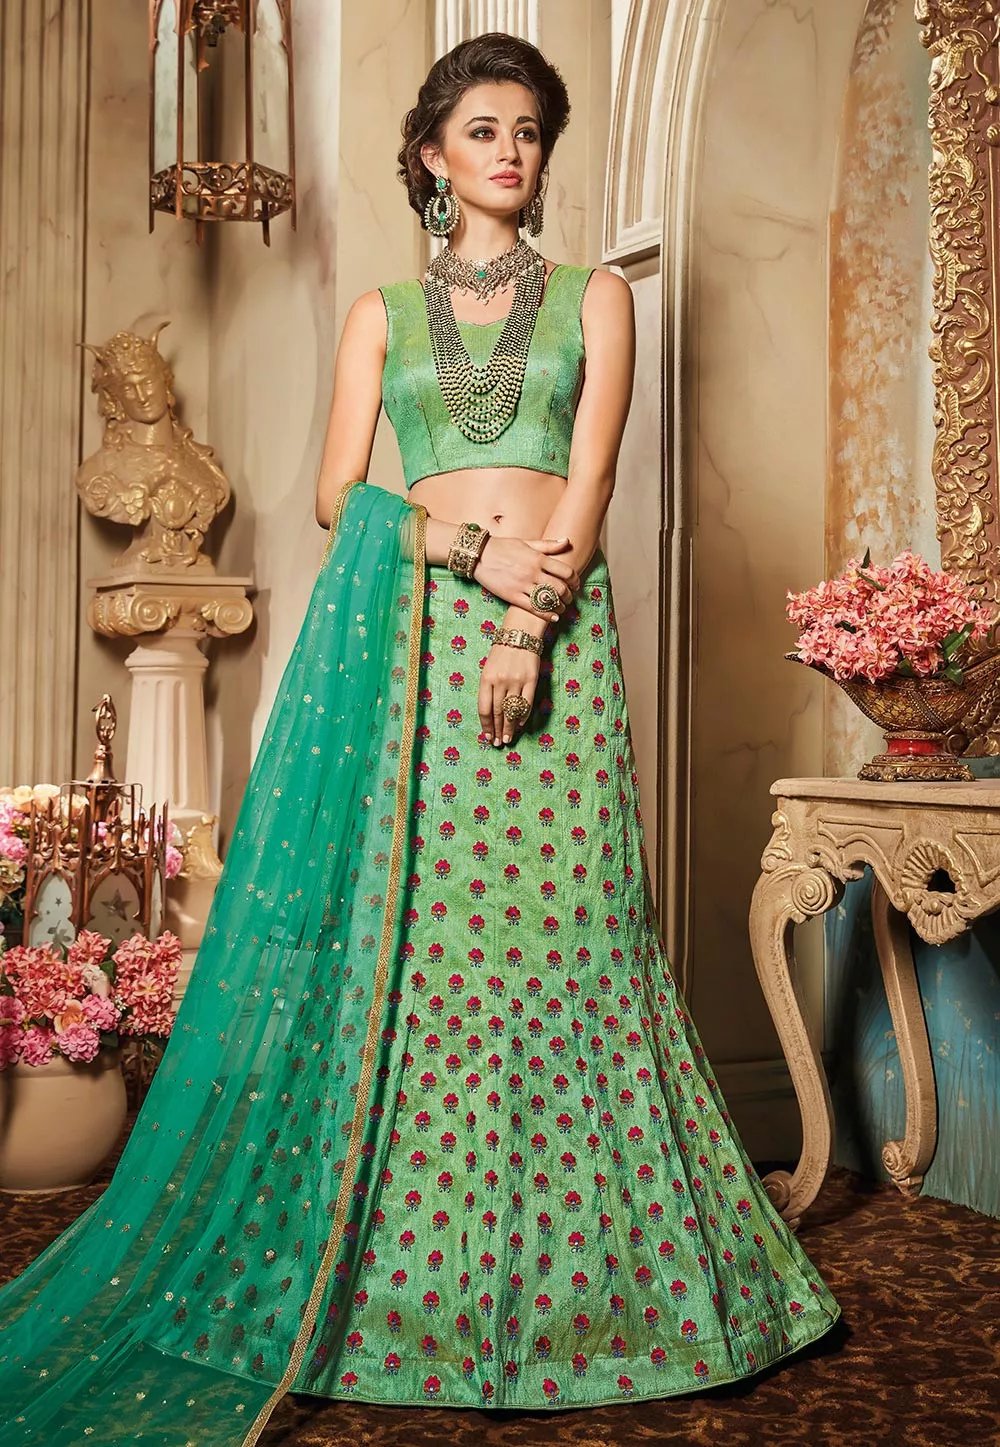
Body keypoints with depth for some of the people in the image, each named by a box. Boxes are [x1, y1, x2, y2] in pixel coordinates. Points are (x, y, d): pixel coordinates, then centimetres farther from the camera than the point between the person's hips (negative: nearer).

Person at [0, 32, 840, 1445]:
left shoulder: (593, 296, 13)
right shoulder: (383, 311, 15)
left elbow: (590, 473, 0)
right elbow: (338, 493, 6)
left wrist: (530, 620, -13)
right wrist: (468, 545, -11)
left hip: (557, 628, 0)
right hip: (413, 635, 1)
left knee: (559, 924, -4)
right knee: (413, 930, -3)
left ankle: (567, 1272, 7)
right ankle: (411, 1273, 7)